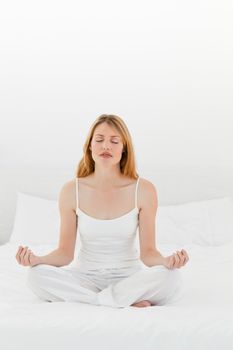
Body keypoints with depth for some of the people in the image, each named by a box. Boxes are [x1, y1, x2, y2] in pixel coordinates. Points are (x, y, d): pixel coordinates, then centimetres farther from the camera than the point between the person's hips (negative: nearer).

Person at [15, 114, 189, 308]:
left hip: (129, 277, -1)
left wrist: (167, 261, -32)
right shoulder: (71, 190, -6)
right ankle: (129, 302, -23)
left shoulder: (144, 190, -9)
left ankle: (91, 301, -18)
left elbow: (148, 252, -10)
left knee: (171, 277, -31)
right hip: (86, 276, 1)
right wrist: (37, 259, -25)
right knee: (36, 275, -28)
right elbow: (65, 252, -5)